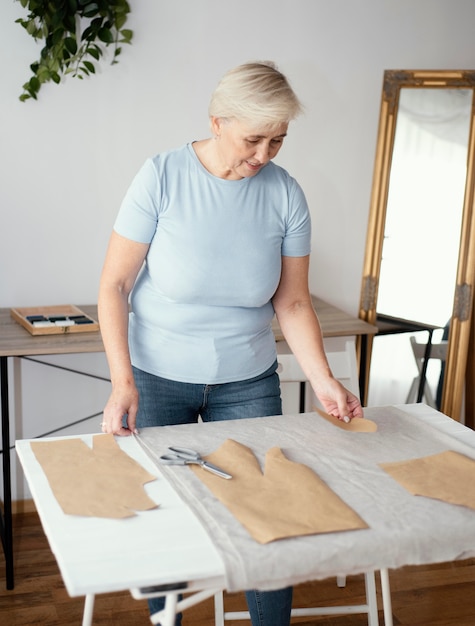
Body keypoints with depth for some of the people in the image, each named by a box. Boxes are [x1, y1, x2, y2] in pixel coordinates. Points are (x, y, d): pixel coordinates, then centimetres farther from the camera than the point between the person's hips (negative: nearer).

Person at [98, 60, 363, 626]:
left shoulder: (285, 193, -5)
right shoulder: (163, 176, -13)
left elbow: (292, 303, 0)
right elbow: (115, 284, -11)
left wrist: (323, 382, -11)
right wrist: (123, 382, -19)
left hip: (247, 381, 2)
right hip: (157, 378, -2)